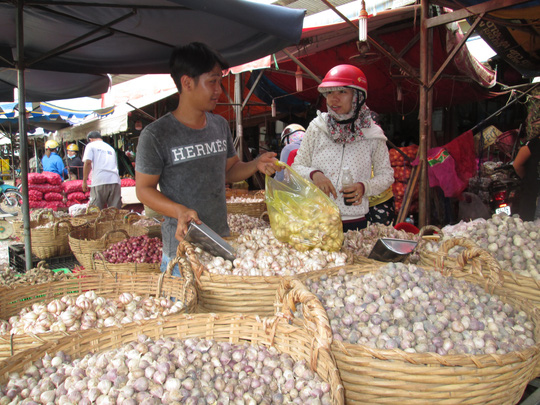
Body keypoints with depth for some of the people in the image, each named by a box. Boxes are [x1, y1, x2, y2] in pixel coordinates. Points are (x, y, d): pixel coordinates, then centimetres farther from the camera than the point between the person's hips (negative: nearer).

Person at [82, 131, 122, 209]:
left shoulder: (91, 145, 11)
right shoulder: (110, 148, 28)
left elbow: (88, 163, -2)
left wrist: (84, 181, 1)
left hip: (99, 181, -5)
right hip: (115, 180, 5)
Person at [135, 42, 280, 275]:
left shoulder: (220, 125, 7)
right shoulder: (156, 135, -11)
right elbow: (143, 189, -7)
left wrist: (256, 165, -3)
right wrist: (180, 211, -23)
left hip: (222, 241, 5)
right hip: (182, 246, -5)